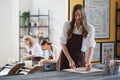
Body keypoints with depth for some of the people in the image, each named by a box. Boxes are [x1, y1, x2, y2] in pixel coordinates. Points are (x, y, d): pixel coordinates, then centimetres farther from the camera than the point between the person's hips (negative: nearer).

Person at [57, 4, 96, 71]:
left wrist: (88, 62, -31)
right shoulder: (67, 25, -6)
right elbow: (63, 44, -7)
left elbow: (91, 46, -15)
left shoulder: (89, 28, -7)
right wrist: (70, 60, -17)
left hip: (80, 58, 0)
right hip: (66, 57, 0)